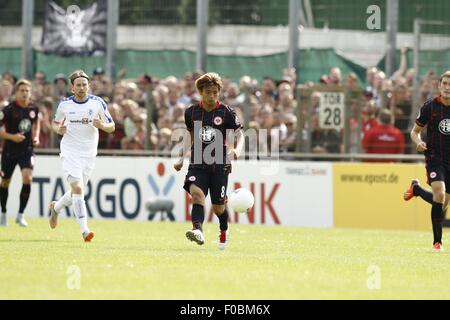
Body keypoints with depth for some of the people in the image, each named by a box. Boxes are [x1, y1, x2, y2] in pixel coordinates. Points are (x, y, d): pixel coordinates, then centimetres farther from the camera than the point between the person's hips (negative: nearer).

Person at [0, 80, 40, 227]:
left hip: (27, 150, 2)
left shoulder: (33, 108, -1)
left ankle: (20, 215, -10)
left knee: (27, 178, -19)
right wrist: (12, 136, -22)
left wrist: (36, 137, 5)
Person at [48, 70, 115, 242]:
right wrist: (58, 129, -8)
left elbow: (112, 127, 2)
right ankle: (84, 229, -22)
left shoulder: (98, 103, -3)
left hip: (89, 154, 2)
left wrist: (102, 125, -20)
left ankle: (55, 207, 45)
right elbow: (55, 122, 15)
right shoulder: (64, 104, -1)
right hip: (70, 152, -2)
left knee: (77, 192, 13)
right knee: (77, 188, -20)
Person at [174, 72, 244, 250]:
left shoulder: (226, 112, -3)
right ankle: (198, 231, -42)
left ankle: (224, 231, 38)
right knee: (196, 192, -27)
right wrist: (181, 158, 16)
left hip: (220, 165, -1)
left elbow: (239, 134, 2)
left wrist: (237, 150, -19)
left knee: (218, 207, 6)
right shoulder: (191, 112, 5)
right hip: (197, 164, 1)